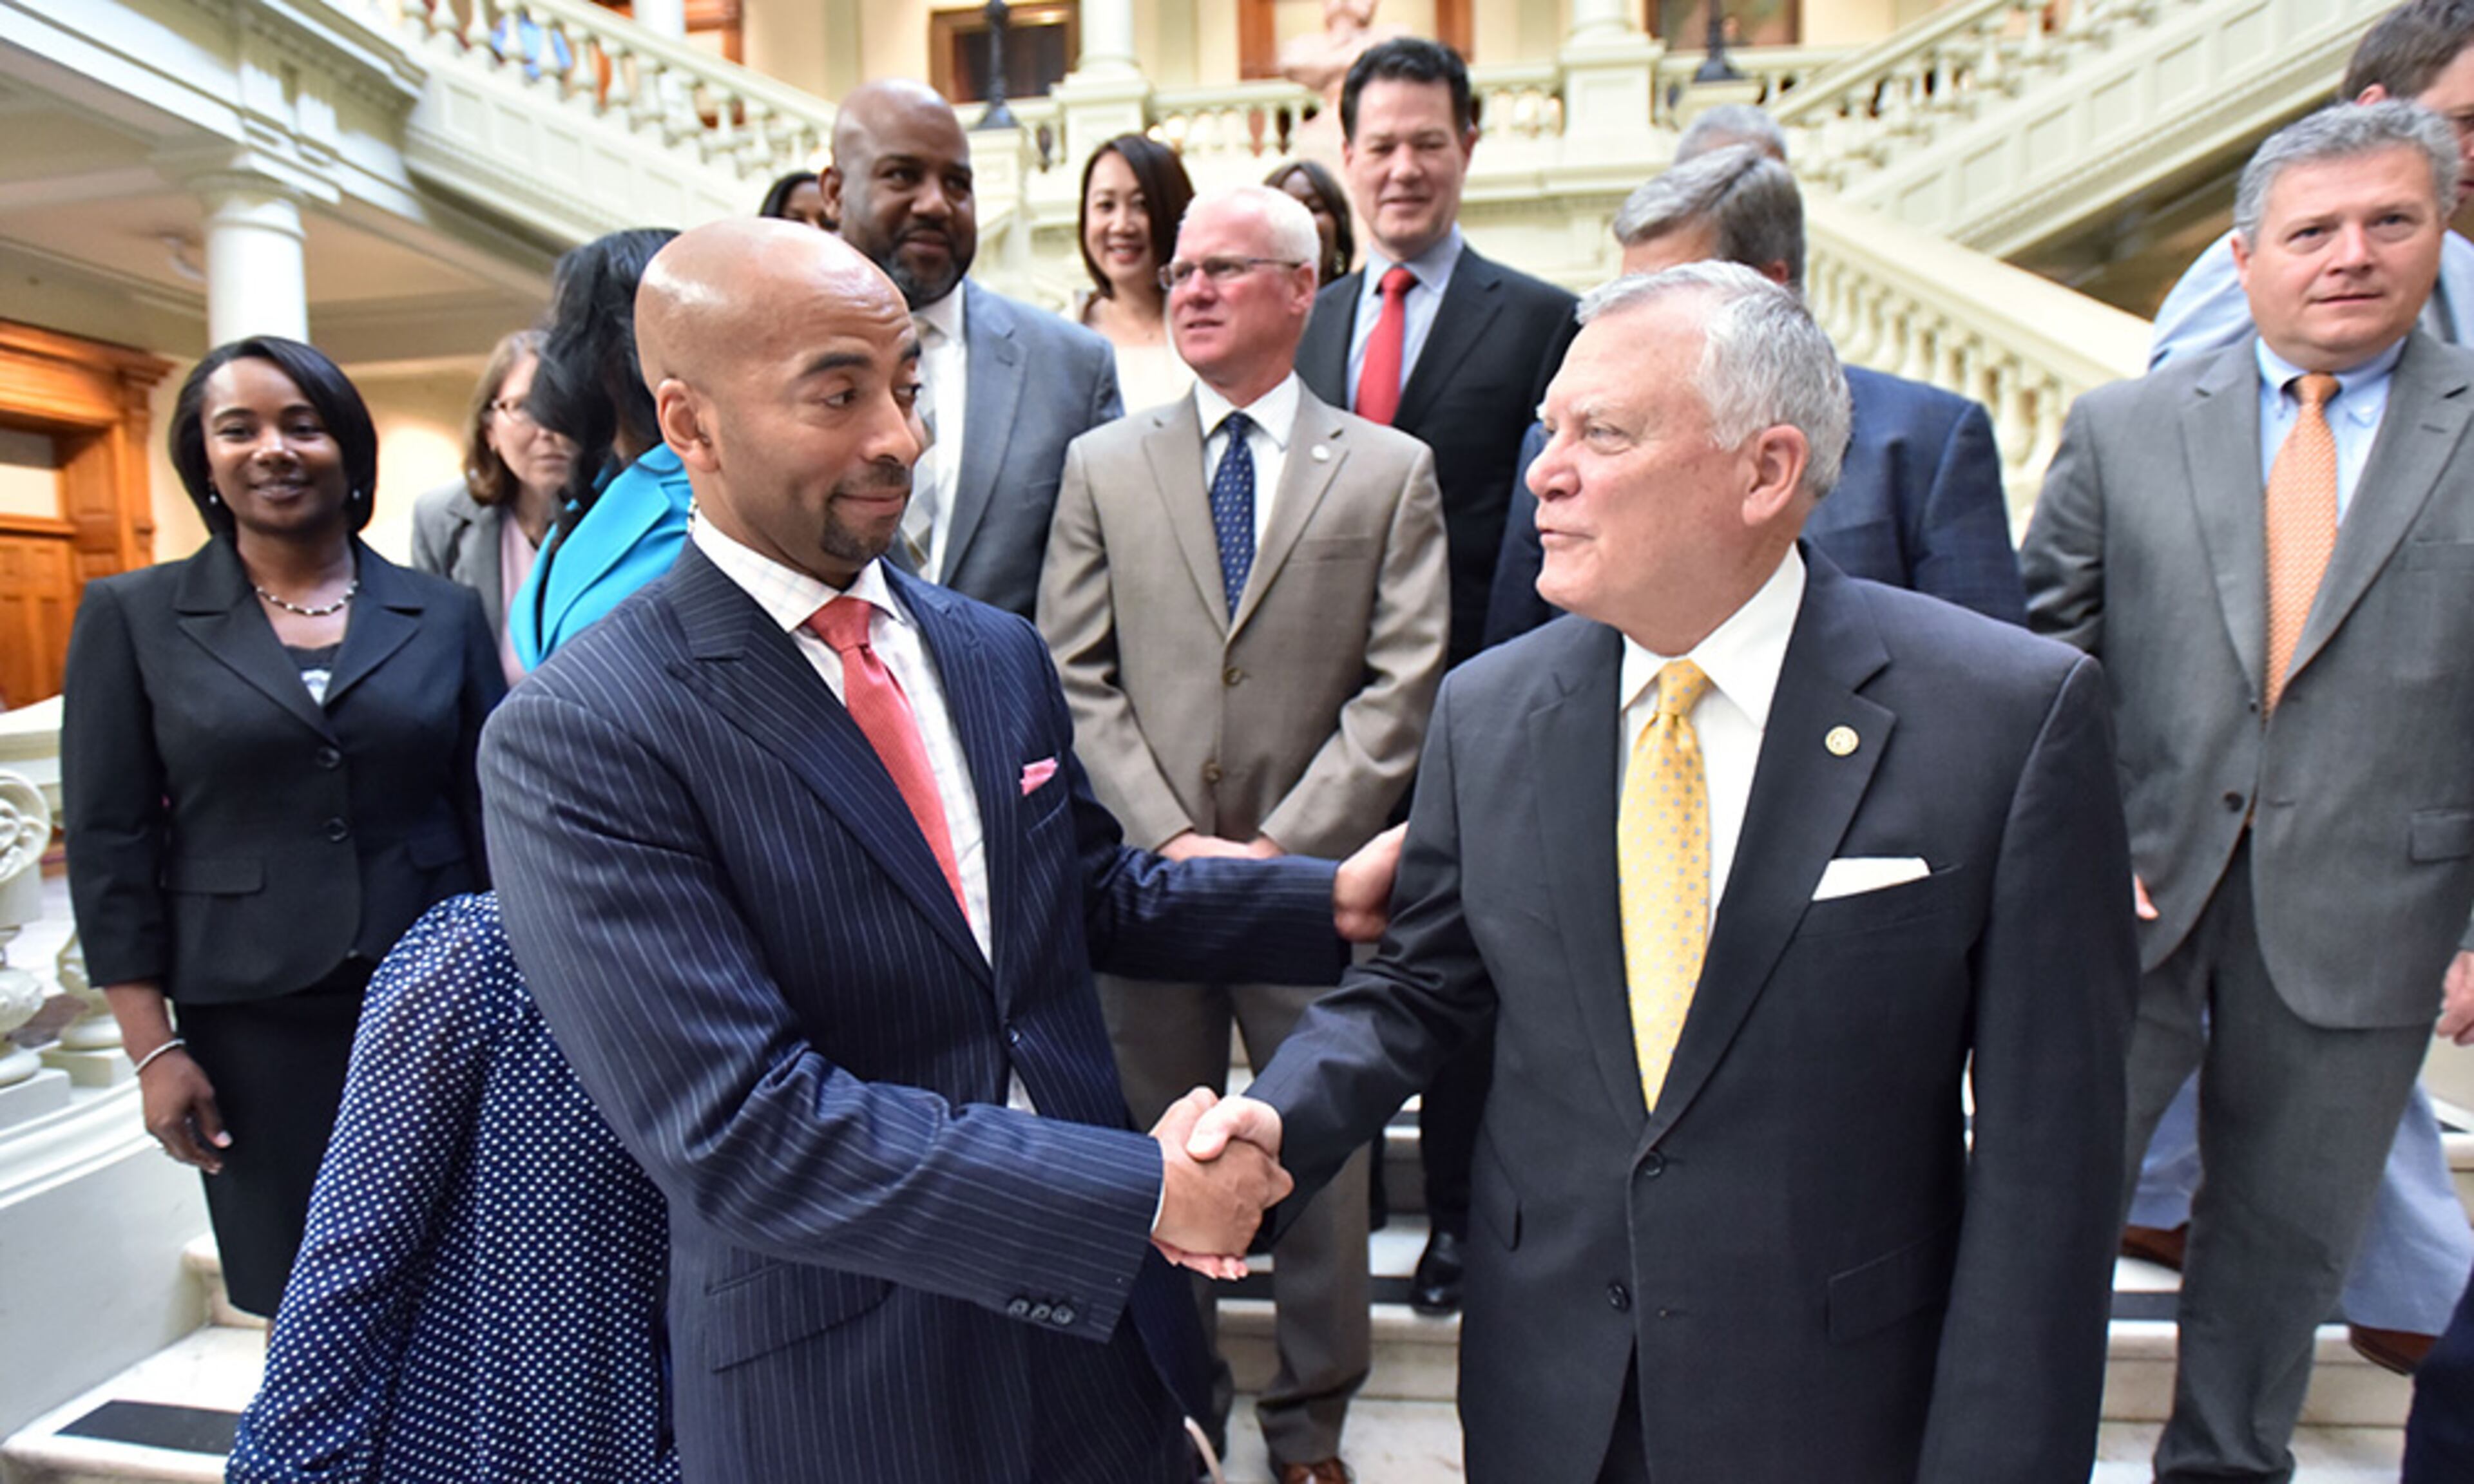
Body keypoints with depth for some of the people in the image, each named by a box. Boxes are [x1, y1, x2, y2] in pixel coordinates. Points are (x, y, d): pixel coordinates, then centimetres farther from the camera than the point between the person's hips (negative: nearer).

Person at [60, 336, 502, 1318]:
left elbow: (495, 818, 5)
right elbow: (110, 845, 2)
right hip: (254, 1024, 0)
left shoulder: (443, 615, 4)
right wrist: (152, 1046, -3)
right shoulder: (133, 616, 3)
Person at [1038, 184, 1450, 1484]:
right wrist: (1173, 838, -9)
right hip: (1148, 875, 1)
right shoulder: (1102, 465, 8)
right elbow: (1077, 676, 2)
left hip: (1313, 876, -1)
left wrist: (1282, 845, -11)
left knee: (1322, 1156, 10)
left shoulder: (1391, 472, 4)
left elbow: (1401, 689, -4)